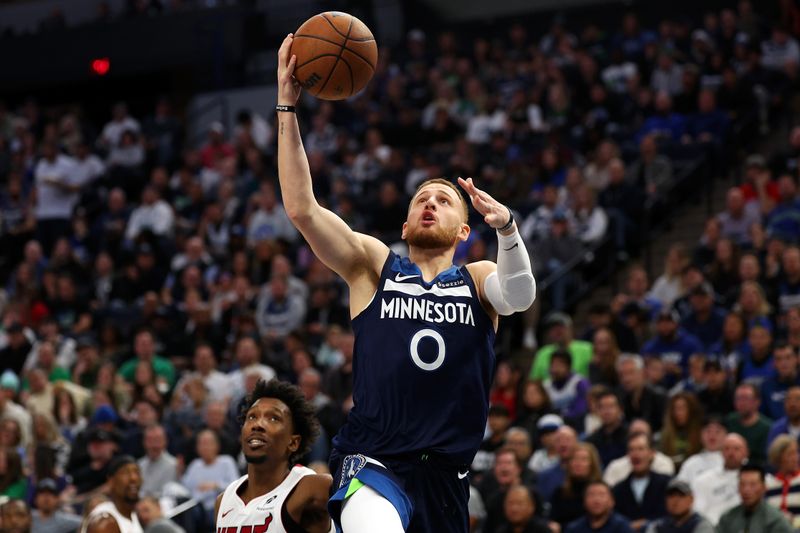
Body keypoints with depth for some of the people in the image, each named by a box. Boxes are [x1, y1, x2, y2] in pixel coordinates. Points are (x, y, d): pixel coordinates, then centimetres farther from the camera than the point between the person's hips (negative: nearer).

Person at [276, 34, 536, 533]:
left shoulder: (478, 279, 12)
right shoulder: (374, 265, 10)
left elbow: (520, 295, -12)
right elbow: (301, 208, -1)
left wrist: (506, 228, -32)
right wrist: (287, 106, -7)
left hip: (446, 474, 3)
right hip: (373, 463, -2)